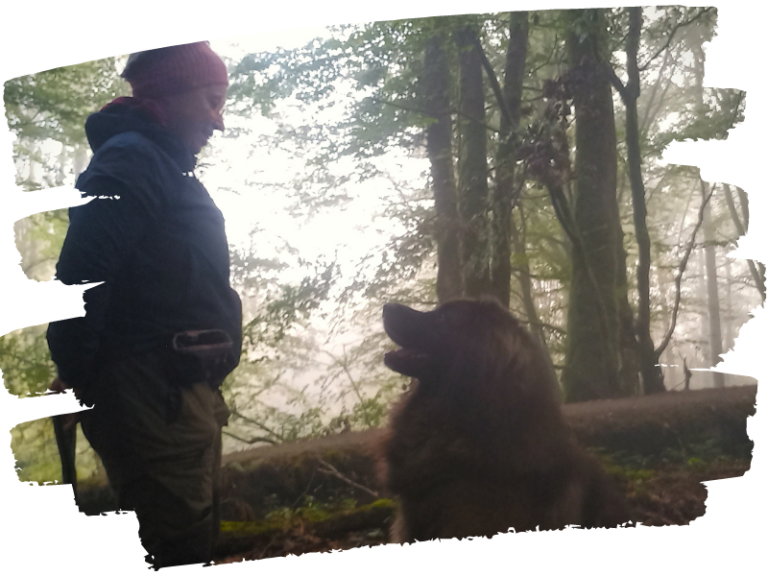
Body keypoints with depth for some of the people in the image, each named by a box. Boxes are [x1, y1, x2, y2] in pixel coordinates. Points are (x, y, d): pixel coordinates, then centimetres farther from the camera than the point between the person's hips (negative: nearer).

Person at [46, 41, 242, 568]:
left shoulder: (164, 165, 20)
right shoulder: (132, 160, -12)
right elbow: (82, 273, -21)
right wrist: (76, 377, -13)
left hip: (185, 396, 10)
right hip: (156, 399, -10)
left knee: (196, 539, 17)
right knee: (178, 547, -8)